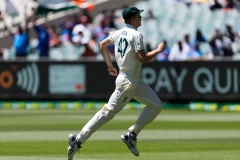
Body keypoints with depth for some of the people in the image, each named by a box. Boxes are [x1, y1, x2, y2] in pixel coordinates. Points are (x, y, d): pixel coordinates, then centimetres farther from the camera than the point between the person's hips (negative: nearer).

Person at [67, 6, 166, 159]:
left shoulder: (119, 33, 10)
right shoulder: (136, 35, -16)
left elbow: (102, 45, 19)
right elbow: (143, 58, -21)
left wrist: (110, 65, 21)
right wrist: (158, 50, -7)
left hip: (135, 81, 10)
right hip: (128, 81, -10)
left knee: (156, 105, 10)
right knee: (109, 111, -8)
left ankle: (131, 135, 6)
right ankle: (78, 140, -8)